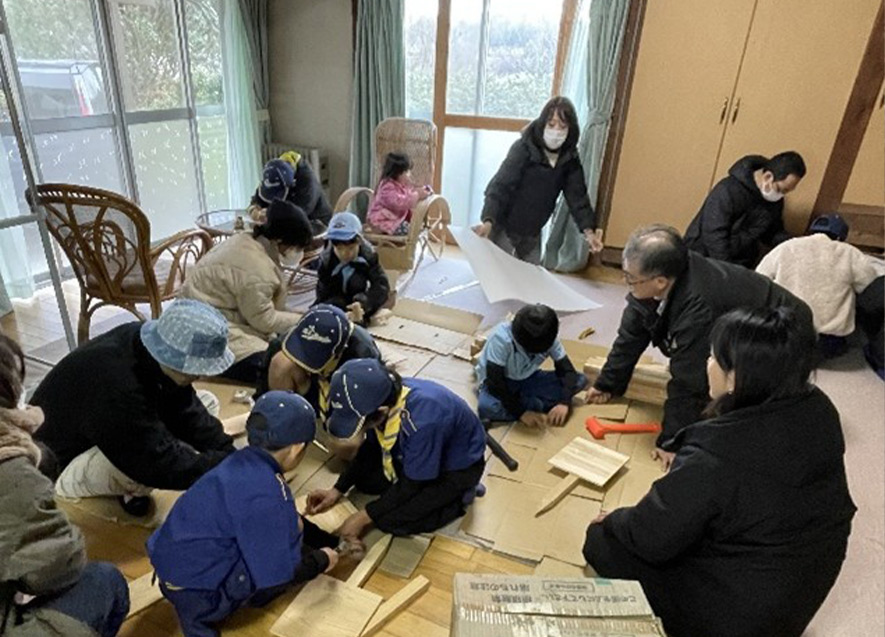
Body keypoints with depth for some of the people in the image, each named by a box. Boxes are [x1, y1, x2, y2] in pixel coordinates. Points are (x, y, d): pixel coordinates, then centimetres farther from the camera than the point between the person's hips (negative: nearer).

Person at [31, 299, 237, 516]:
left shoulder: (144, 344, -15)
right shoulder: (114, 383, -38)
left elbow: (188, 412, -7)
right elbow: (160, 462, -33)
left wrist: (229, 454, -15)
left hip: (105, 438, 8)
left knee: (206, 403, -2)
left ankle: (128, 486, 0)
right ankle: (131, 489, -3)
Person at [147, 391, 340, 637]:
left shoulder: (244, 462, -2)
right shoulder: (264, 494, -29)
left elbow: (282, 518, 14)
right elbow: (280, 571, -21)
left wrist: (330, 540, 19)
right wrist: (322, 560, -2)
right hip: (195, 591, -8)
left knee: (287, 525, 10)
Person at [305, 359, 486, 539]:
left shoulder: (421, 421, -42)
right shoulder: (386, 396, -21)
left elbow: (412, 485, -25)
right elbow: (370, 448, 0)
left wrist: (365, 517, -16)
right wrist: (337, 490, -5)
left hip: (459, 466, -7)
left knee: (391, 519, -14)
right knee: (364, 478, 1)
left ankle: (458, 496, 3)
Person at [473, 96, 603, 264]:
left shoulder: (570, 158, -4)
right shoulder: (523, 148, -20)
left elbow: (577, 194, -1)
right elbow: (500, 186, -27)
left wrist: (588, 230, -13)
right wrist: (488, 221, -41)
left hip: (533, 232, 5)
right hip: (505, 226, -5)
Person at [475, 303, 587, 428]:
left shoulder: (550, 338, -18)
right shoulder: (501, 339, -31)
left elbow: (566, 370, -16)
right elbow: (495, 382, -30)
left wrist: (564, 402, -32)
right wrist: (521, 412, -34)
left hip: (528, 379, 4)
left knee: (580, 380, -15)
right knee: (486, 408, -39)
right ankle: (538, 406, -19)